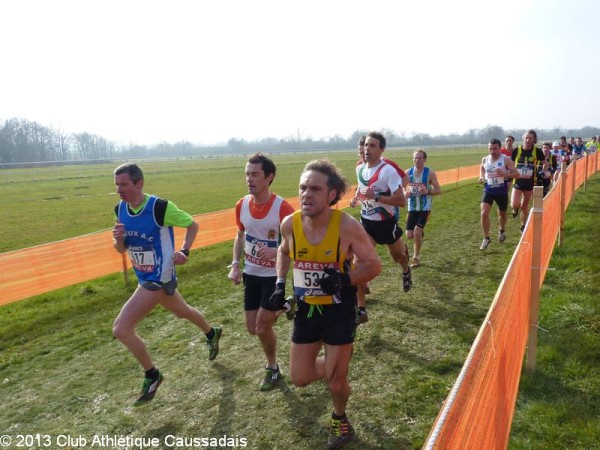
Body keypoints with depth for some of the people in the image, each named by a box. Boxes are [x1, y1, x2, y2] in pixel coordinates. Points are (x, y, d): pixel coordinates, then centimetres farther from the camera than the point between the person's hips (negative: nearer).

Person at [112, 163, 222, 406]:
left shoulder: (159, 207, -23)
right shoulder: (120, 209, -2)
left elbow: (192, 224, -9)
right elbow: (121, 249, 6)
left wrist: (184, 251, -21)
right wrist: (118, 238, -16)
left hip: (159, 278, -8)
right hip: (146, 277, 8)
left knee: (121, 329, -11)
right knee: (181, 311, 28)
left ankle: (152, 375, 11)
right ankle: (212, 333, 56)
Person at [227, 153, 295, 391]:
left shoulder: (282, 207, -21)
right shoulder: (242, 205, -6)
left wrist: (275, 252, -34)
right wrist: (235, 265, 0)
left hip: (274, 275, -5)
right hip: (250, 273, 5)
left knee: (262, 328, -2)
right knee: (253, 328, 9)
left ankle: (273, 369, 25)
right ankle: (280, 308, 39)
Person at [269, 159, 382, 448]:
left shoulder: (347, 226, -23)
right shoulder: (290, 224, -12)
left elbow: (374, 265, -13)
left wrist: (344, 279, -29)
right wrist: (280, 284, 1)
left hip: (339, 310, -3)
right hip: (307, 308, 4)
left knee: (335, 381, 7)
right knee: (300, 378, 11)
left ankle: (339, 418, 43)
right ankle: (335, 366, 46)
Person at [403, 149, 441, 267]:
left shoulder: (430, 173, -8)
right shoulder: (408, 173, -1)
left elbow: (438, 190, -4)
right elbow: (403, 188, 10)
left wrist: (428, 191, -24)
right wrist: (405, 193, -14)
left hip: (425, 208, -3)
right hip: (412, 208, 3)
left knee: (417, 231, -17)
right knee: (410, 235, 0)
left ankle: (416, 258, 2)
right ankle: (420, 235, 38)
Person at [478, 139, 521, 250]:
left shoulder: (506, 160, -14)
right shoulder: (485, 159, -2)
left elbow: (516, 174, -16)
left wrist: (504, 174, -33)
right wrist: (481, 177, 3)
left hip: (502, 191, -1)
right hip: (488, 190, 2)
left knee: (502, 213, 19)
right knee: (484, 213, -15)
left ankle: (502, 231, 50)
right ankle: (486, 238, -3)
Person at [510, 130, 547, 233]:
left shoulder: (537, 151, -7)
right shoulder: (517, 150, -7)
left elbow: (545, 164, 7)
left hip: (530, 183, 1)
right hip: (518, 182, 0)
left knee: (525, 206, 11)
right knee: (514, 204, -16)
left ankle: (523, 226, 30)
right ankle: (516, 208, 23)